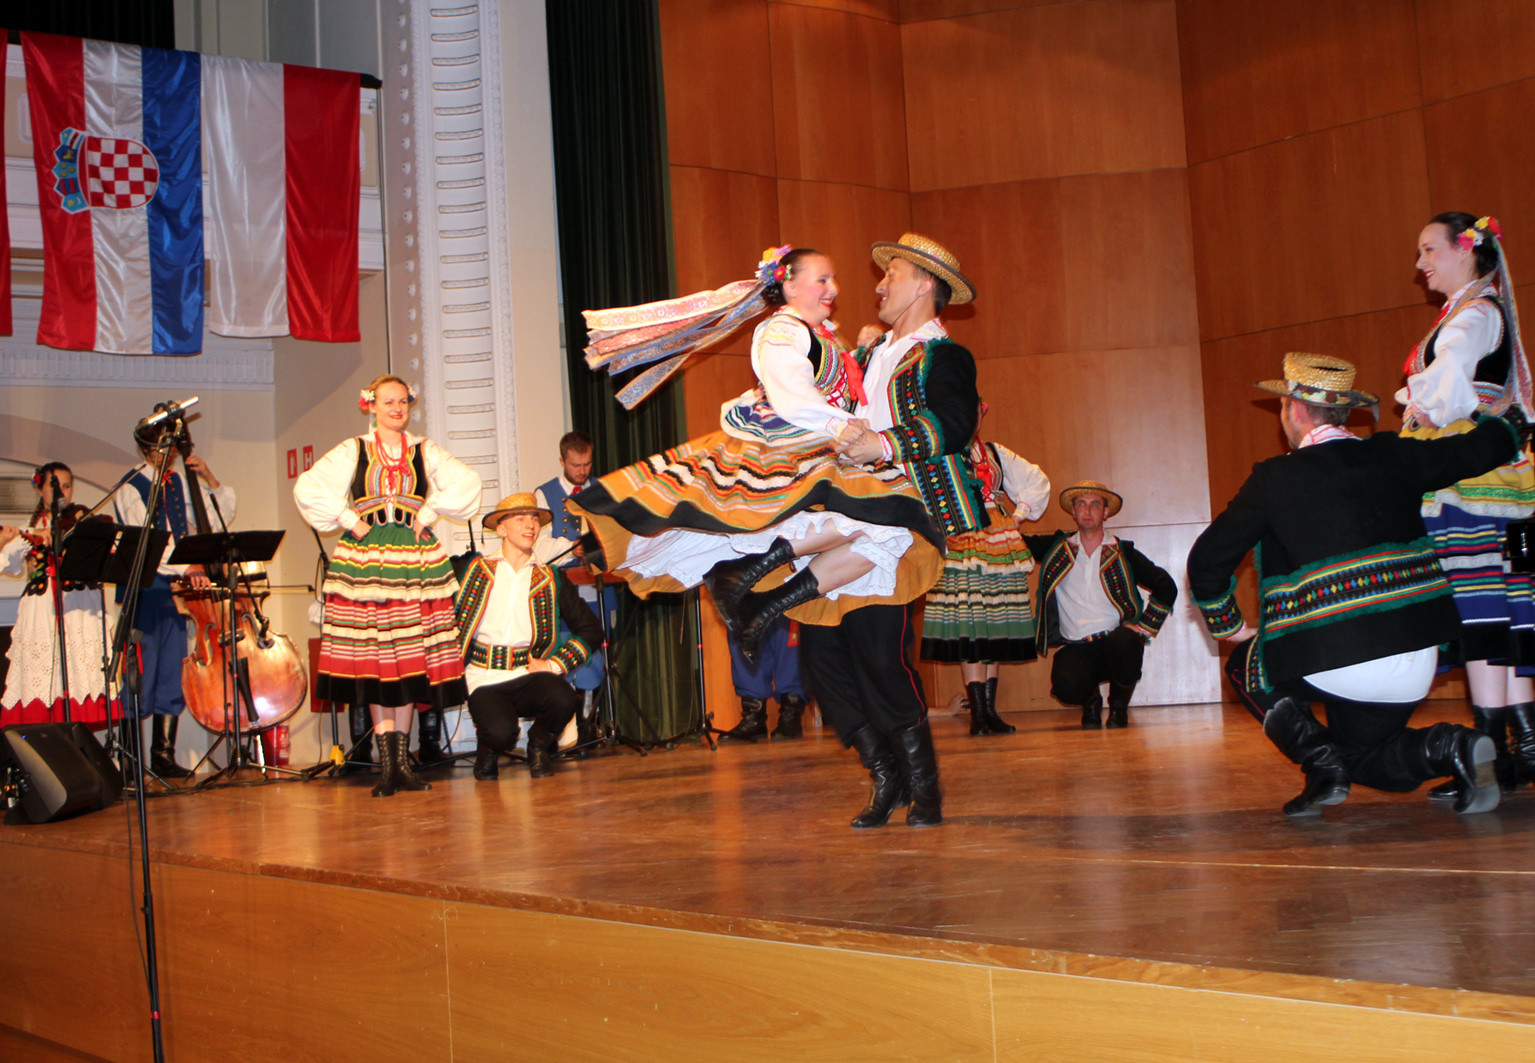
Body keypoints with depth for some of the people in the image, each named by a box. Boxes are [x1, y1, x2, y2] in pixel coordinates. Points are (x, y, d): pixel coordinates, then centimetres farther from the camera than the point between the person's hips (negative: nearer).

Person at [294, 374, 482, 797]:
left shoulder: (424, 451, 11)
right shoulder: (352, 452, 7)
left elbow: (466, 484, 3)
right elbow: (308, 489, -1)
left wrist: (428, 514, -3)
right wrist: (347, 519, -5)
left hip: (415, 559, 1)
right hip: (365, 560, -1)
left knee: (411, 656, -1)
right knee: (373, 658, -6)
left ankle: (401, 758, 7)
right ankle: (387, 763, -3)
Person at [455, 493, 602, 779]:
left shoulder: (551, 579, 11)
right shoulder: (477, 571, 9)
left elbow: (591, 630, 9)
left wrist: (553, 665, -3)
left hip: (529, 674, 2)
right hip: (485, 678, -2)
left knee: (564, 701, -30)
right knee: (501, 733, -30)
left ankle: (539, 745, 5)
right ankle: (488, 751, 10)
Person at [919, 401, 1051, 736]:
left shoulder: (996, 454, 18)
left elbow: (1037, 481, 25)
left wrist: (1019, 513, 14)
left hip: (999, 542, 5)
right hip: (957, 544, -4)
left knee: (996, 631, 3)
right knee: (966, 631, -11)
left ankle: (990, 709, 7)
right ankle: (978, 712, -9)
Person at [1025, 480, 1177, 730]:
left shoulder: (1123, 553, 10)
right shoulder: (1057, 548, 13)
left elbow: (1166, 588, 7)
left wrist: (1142, 629, -2)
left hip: (1116, 641, 0)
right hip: (1075, 648, 0)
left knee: (1124, 641, -37)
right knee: (1066, 687, -32)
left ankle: (1119, 706, -4)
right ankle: (1091, 701, 10)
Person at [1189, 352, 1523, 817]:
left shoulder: (1274, 478, -4)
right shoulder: (1395, 457, 5)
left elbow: (1207, 561, 0)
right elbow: (1485, 447, 17)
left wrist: (1227, 623, 17)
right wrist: (1506, 422, 41)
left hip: (1332, 663, -5)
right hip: (1416, 660, 5)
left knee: (1246, 668, 24)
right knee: (1359, 755, 26)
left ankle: (1323, 766, 4)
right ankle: (1449, 747, -4)